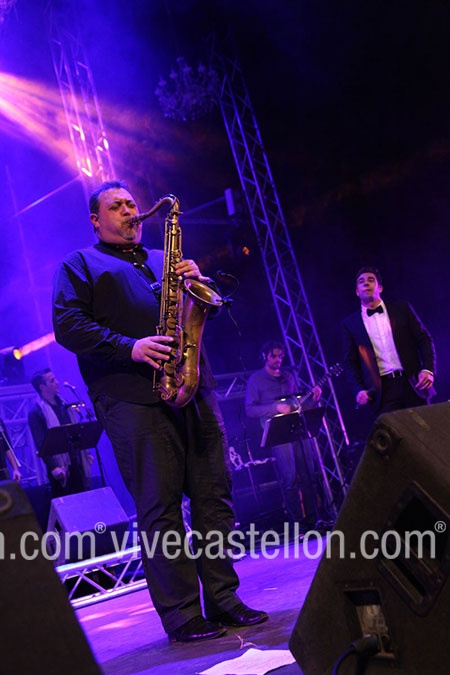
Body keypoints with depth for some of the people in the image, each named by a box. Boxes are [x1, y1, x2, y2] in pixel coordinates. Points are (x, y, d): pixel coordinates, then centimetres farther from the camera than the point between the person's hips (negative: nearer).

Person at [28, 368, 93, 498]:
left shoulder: (63, 404, 13)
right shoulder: (36, 412, -10)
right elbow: (41, 445, -15)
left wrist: (86, 453, 16)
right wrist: (53, 467, -21)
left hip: (78, 463, 7)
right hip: (61, 468, -6)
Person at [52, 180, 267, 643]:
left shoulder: (162, 260, 29)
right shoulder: (79, 265, 13)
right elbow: (67, 325, -4)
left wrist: (196, 280, 1)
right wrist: (129, 348, -16)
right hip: (133, 396, -5)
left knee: (213, 496, 3)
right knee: (160, 508, -6)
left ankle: (223, 600, 11)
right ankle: (181, 616, -1)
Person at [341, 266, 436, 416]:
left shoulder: (402, 309, 9)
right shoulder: (350, 324, 9)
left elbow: (424, 339, 7)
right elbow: (350, 362, 8)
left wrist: (428, 370, -7)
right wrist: (359, 390, -6)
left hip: (412, 384, 1)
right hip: (383, 390, -1)